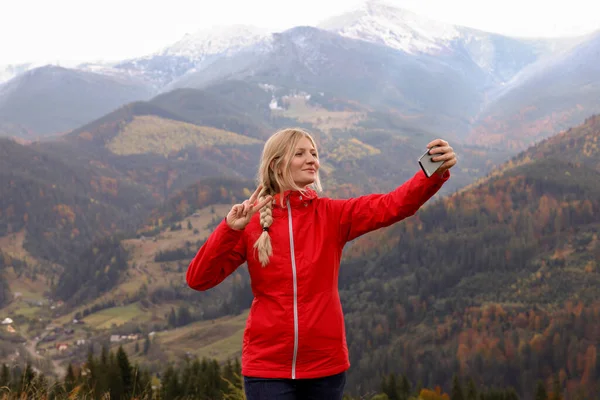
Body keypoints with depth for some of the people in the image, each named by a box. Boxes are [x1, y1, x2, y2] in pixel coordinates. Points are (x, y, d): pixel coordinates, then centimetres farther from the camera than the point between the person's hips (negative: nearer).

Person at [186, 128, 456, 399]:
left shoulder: (332, 215, 1)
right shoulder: (251, 220, -1)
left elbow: (392, 205, -14)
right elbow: (198, 280, -6)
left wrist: (436, 173, -30)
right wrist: (229, 229, -18)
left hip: (326, 364, 2)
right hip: (267, 366, -1)